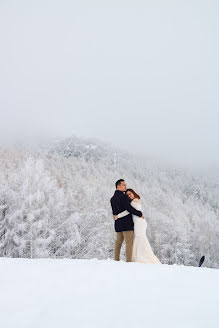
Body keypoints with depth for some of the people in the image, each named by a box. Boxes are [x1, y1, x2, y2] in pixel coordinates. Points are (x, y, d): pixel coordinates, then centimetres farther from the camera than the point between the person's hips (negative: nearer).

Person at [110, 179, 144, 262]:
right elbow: (129, 209, -21)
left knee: (118, 242, 15)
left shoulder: (112, 199, 13)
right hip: (127, 224, -8)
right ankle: (128, 261, -7)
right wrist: (140, 214, -11)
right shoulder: (123, 197, -14)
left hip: (118, 225, 8)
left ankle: (116, 259, 17)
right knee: (129, 243, -5)